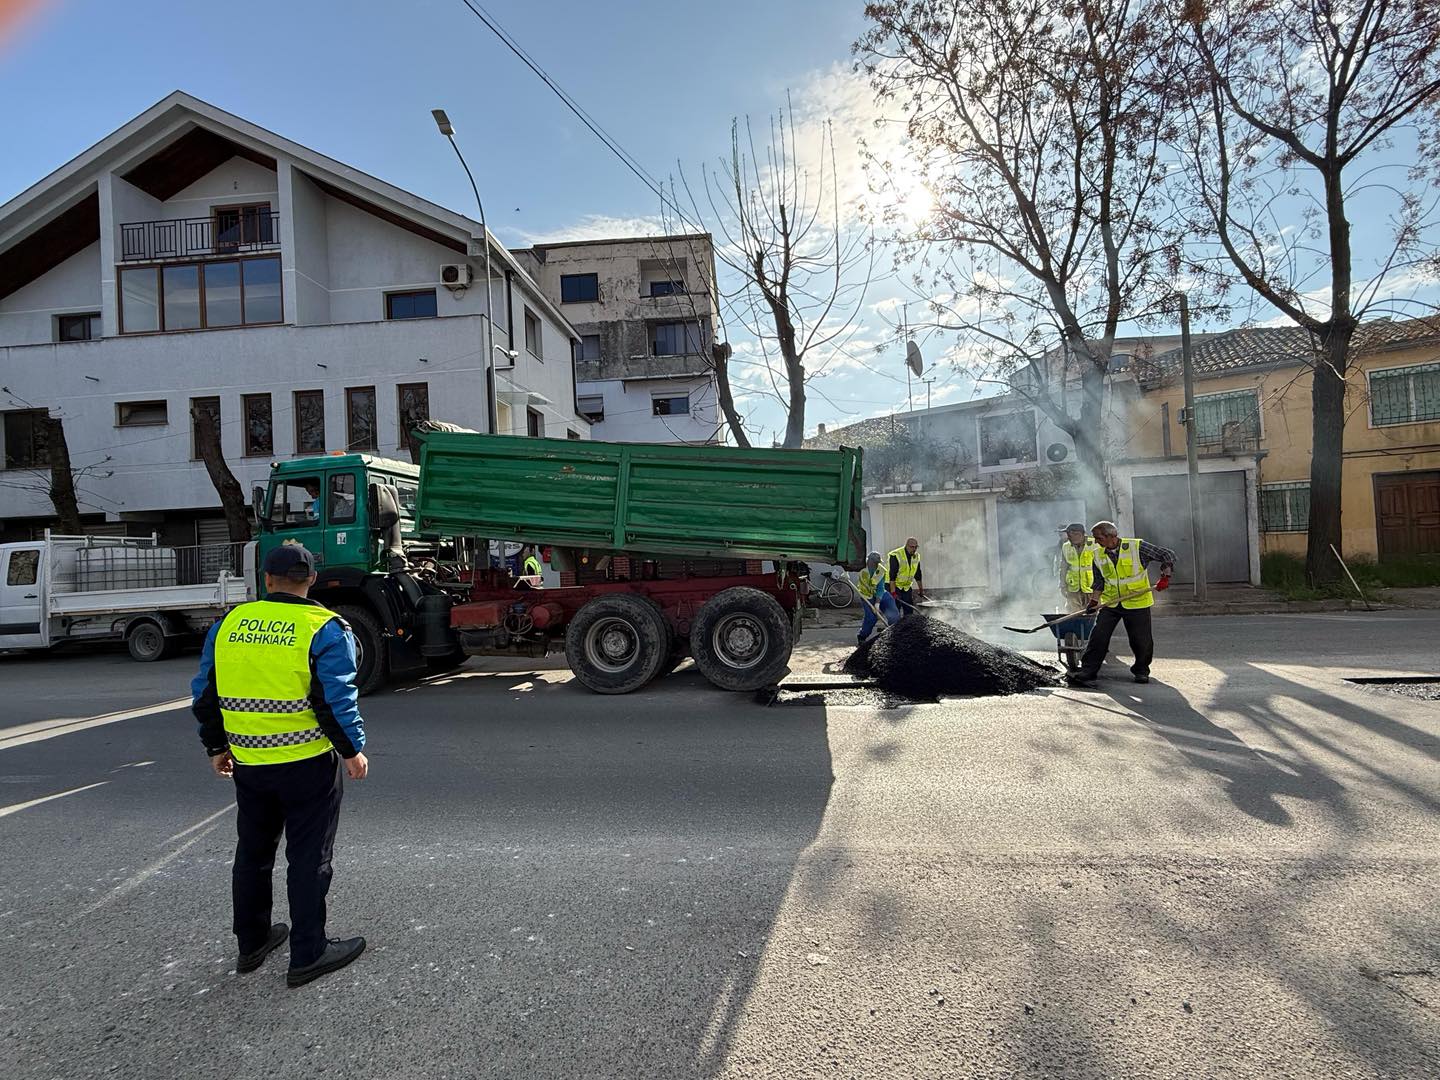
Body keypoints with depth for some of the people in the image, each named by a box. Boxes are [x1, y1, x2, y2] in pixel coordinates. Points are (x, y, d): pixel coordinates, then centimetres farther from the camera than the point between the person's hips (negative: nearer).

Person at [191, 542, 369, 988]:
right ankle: (308, 955, 15)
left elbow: (205, 693, 10)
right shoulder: (324, 628, -13)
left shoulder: (229, 623, 4)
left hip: (248, 764, 5)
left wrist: (216, 747, 21)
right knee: (309, 857, 6)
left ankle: (252, 943, 36)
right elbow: (337, 700, -17)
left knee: (252, 852, 21)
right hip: (309, 764, -5)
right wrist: (353, 750, -5)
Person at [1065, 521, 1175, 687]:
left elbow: (1168, 555, -3)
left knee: (1141, 641, 4)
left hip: (1137, 603, -3)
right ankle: (1086, 673, -6)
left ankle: (1141, 671, 30)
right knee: (1098, 637, -7)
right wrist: (1094, 599, -1)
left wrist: (1165, 575, -16)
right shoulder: (1099, 555, 3)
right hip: (1110, 604, 3)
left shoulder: (1137, 547, -10)